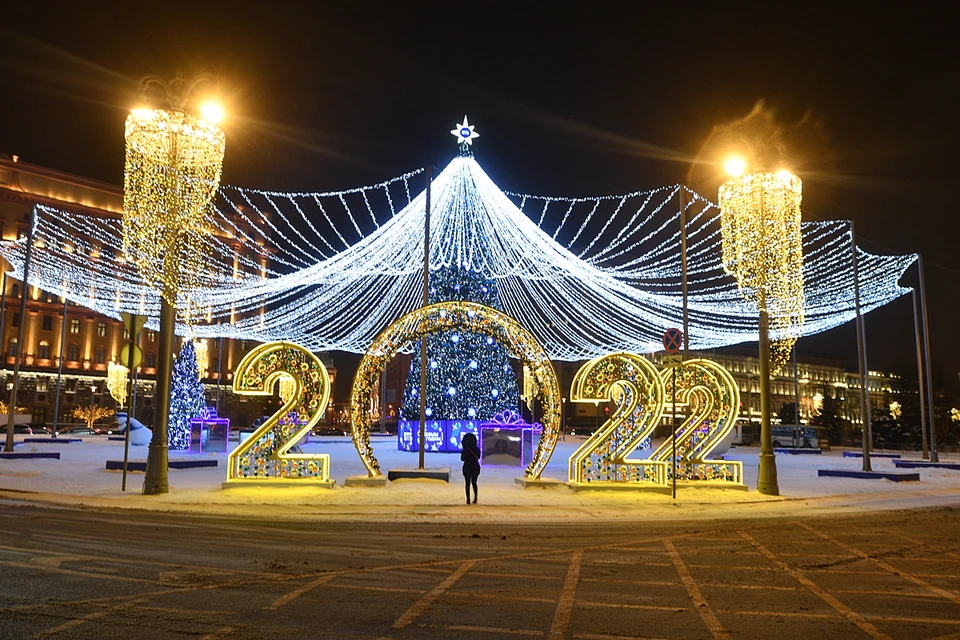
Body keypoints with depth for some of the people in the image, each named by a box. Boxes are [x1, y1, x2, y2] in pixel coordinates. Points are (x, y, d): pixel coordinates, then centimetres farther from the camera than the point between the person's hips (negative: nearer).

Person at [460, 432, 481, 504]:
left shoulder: (465, 450, -17)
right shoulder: (477, 449, -6)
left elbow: (462, 459, -5)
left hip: (467, 467, -3)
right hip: (475, 467, 3)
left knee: (467, 483, 7)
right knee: (474, 483, 17)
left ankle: (468, 499, 5)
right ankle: (475, 498, 13)